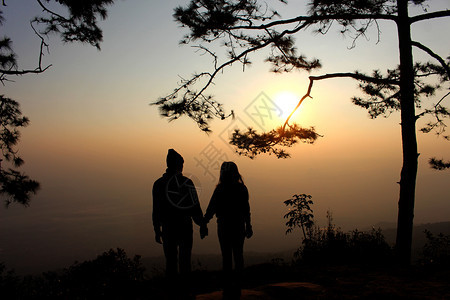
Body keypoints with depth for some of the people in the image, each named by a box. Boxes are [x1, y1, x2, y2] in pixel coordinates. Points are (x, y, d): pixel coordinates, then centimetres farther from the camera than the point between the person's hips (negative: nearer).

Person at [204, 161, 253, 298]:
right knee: (238, 256, 10)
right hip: (239, 226, 2)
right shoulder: (242, 188, -1)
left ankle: (228, 289, 11)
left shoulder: (220, 189, -10)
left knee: (226, 256, 5)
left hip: (224, 225, -2)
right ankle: (237, 289, 16)